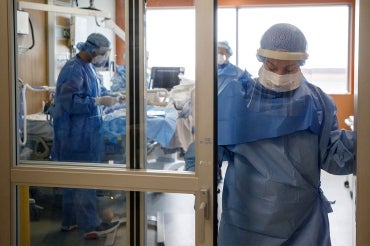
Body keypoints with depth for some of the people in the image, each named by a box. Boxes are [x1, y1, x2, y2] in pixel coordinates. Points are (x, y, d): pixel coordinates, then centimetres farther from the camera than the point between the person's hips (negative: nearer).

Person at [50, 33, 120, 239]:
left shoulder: (88, 67, 12)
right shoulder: (74, 70, -19)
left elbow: (97, 89, 25)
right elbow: (71, 102, -26)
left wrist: (110, 95, 7)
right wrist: (99, 102, -25)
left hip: (84, 133, 10)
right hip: (76, 135, -10)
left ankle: (70, 221, 25)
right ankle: (91, 225, 1)